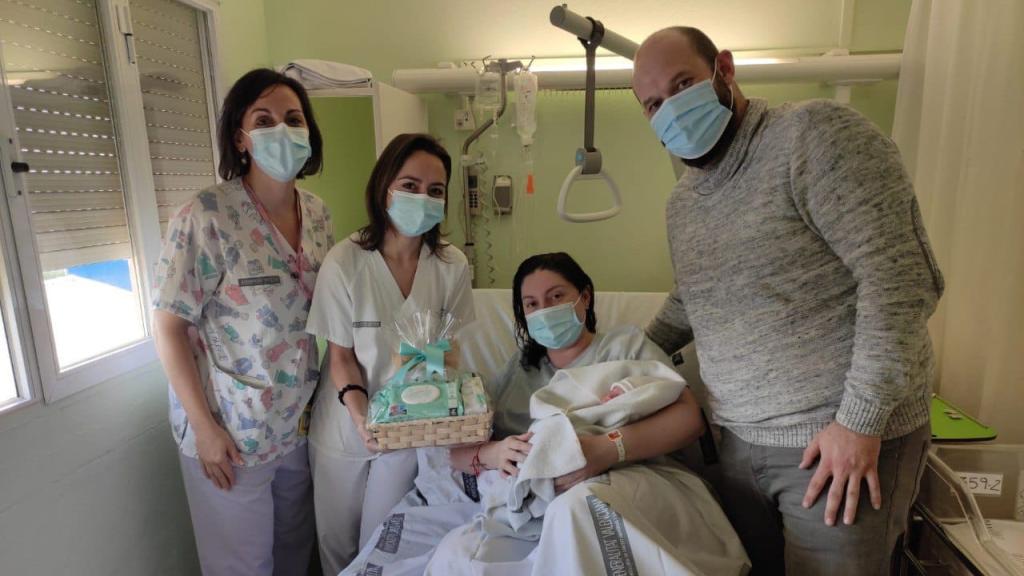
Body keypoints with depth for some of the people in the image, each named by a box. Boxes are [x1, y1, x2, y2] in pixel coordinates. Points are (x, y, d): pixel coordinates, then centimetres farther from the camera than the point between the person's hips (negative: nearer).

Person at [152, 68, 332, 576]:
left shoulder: (317, 213, -1)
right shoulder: (204, 217, -18)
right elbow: (169, 327, -15)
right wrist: (205, 427, -14)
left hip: (301, 419, 5)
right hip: (231, 428, -4)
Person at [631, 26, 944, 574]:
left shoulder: (815, 134, -13)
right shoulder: (680, 202, 8)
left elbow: (901, 277, -19)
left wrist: (861, 420, -19)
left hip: (849, 435, -6)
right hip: (740, 441, 6)